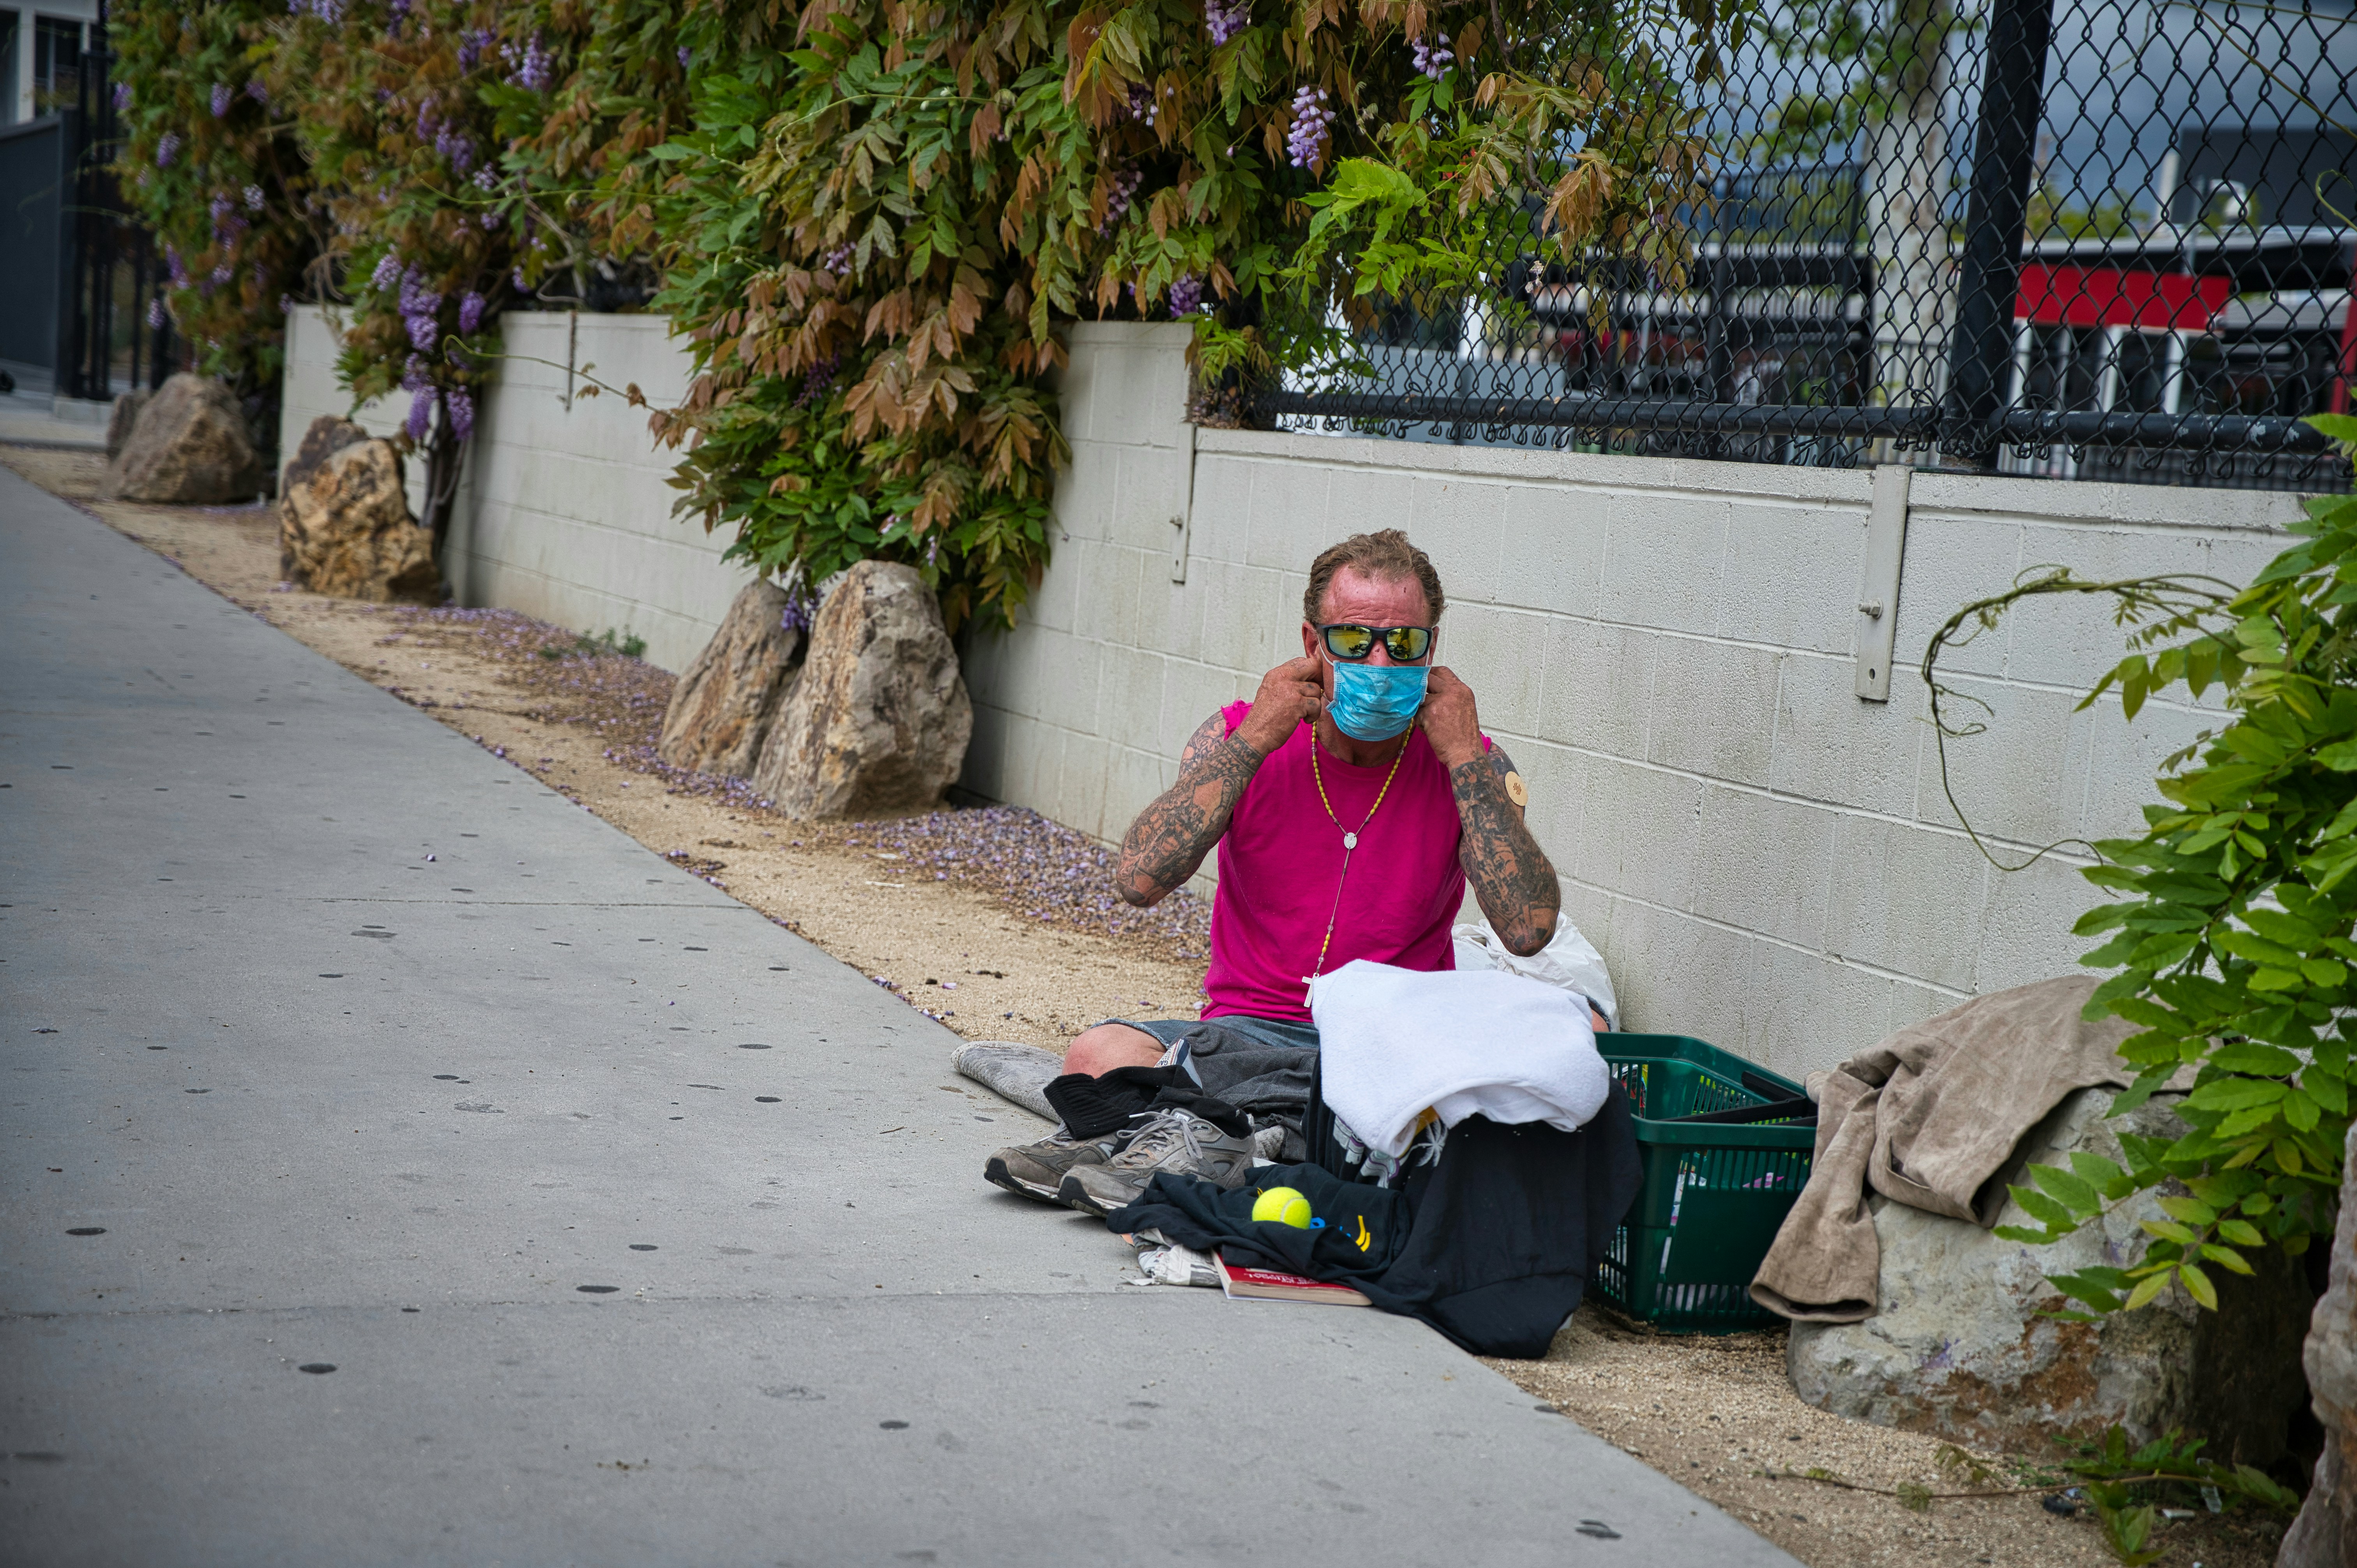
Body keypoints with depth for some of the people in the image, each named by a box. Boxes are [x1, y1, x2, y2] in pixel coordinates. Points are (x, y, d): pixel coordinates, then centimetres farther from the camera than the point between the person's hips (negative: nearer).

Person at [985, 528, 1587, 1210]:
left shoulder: (1468, 763, 0)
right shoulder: (1239, 735, 1)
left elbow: (1529, 929, -15)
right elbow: (1139, 880, -13)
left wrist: (1464, 760, -14)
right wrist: (1252, 743, -13)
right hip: (1250, 1032, 0)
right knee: (1098, 1052, -25)